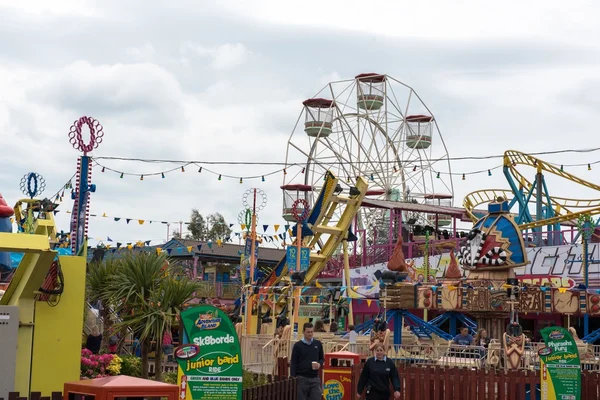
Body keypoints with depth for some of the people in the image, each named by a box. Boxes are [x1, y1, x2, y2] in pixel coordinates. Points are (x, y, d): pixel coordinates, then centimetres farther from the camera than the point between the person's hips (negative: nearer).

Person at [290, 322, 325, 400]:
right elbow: (293, 363, -1)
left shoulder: (318, 344, 7)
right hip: (302, 378, -2)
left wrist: (319, 364, -8)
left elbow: (322, 358, 16)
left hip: (315, 378, 2)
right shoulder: (298, 345, -2)